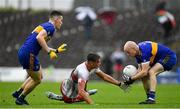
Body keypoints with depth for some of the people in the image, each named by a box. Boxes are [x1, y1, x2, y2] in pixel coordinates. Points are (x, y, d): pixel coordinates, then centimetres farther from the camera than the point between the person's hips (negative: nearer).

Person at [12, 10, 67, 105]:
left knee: (39, 76, 23)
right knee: (37, 80, 5)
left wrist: (56, 50, 36)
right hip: (29, 54, -10)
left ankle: (18, 92, 23)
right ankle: (20, 99, 15)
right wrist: (50, 52, -23)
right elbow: (39, 37, -25)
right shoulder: (50, 27, -7)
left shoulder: (45, 26, 22)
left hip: (23, 52, 10)